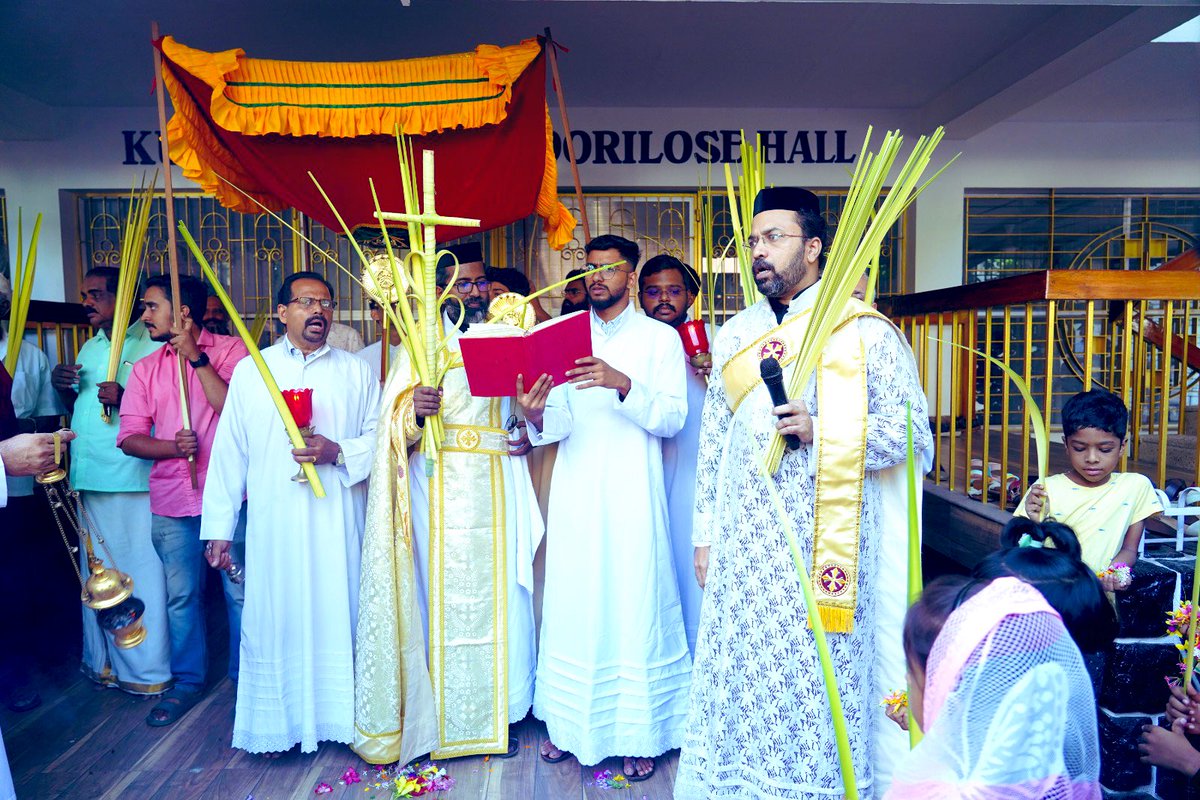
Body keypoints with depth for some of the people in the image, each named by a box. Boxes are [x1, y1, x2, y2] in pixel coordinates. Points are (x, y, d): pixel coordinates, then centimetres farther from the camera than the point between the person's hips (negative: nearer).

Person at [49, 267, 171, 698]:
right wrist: (63, 388, 6)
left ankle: (146, 669, 10)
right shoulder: (89, 348, 19)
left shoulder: (152, 344, -6)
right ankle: (103, 660, 28)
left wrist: (125, 398, -26)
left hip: (135, 481, -8)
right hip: (91, 479, 8)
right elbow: (80, 411, 25)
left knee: (141, 572, -2)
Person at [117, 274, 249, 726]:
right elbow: (130, 438, 6)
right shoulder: (145, 368, 11)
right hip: (172, 502, 4)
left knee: (240, 593, 4)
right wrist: (173, 447, -12)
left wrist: (198, 357, -14)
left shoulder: (231, 350, -1)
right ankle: (187, 683, 29)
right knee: (181, 596, 12)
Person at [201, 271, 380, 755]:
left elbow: (379, 437, 5)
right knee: (275, 618, 5)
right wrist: (219, 527, 3)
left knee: (338, 613, 5)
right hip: (274, 521, 0)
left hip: (338, 519, 0)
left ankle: (342, 716, 19)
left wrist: (337, 451, -15)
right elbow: (229, 451, 6)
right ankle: (276, 723, 21)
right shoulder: (250, 371, 7)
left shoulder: (355, 371, 8)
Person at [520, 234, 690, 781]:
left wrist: (623, 385, -22)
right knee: (571, 606, 7)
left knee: (634, 604, 2)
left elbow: (673, 417, -7)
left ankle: (639, 733, 17)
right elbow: (560, 424, 3)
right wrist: (536, 417, -19)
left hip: (632, 495, -2)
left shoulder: (660, 338, 3)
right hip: (575, 491, 3)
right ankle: (570, 723, 23)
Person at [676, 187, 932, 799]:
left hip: (825, 543, -3)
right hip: (744, 543, 4)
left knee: (821, 673, 5)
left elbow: (915, 435, -5)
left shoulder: (865, 332, -3)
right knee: (742, 668, 10)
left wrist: (820, 431, -19)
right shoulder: (735, 336, 11)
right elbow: (712, 443, 12)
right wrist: (704, 536, 10)